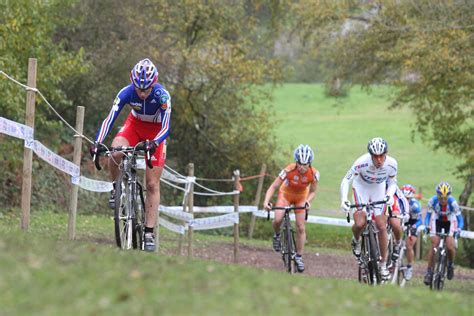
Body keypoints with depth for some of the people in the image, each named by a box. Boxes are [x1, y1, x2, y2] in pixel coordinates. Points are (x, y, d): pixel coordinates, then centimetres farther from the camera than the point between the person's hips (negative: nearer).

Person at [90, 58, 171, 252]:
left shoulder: (161, 95, -31)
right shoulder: (126, 93, -26)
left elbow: (166, 127, -34)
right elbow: (110, 118, -29)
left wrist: (154, 143, -54)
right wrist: (97, 142, -43)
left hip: (155, 132, -2)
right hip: (135, 125, 2)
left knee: (152, 185, -7)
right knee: (115, 153, -32)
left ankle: (149, 232, -4)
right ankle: (116, 188, -5)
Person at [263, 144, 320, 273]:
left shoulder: (314, 174, -27)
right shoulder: (289, 170, -33)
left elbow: (312, 192, -12)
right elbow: (273, 186, -29)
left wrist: (308, 201, -33)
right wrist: (266, 201, -43)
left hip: (301, 197, 1)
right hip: (286, 194, -1)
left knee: (300, 227, -5)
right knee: (277, 219, -25)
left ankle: (299, 257, 10)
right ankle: (277, 235, 8)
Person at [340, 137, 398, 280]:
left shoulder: (391, 164, -26)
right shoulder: (362, 162, -34)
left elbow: (392, 183, -7)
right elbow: (346, 180, -24)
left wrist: (389, 195, -28)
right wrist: (344, 199, -38)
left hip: (379, 189, 2)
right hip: (361, 187, -2)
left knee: (382, 226, -4)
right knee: (360, 223, -21)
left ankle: (383, 264, 7)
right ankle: (356, 241, 15)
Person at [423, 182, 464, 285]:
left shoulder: (452, 202, -31)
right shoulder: (433, 201, -26)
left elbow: (459, 218, -21)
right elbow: (428, 215, -11)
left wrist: (458, 229, -37)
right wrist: (427, 226, -27)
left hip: (450, 223, -1)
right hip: (437, 221, 1)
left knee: (450, 246, -19)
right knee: (434, 244, -15)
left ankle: (451, 264, 10)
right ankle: (429, 271, -8)